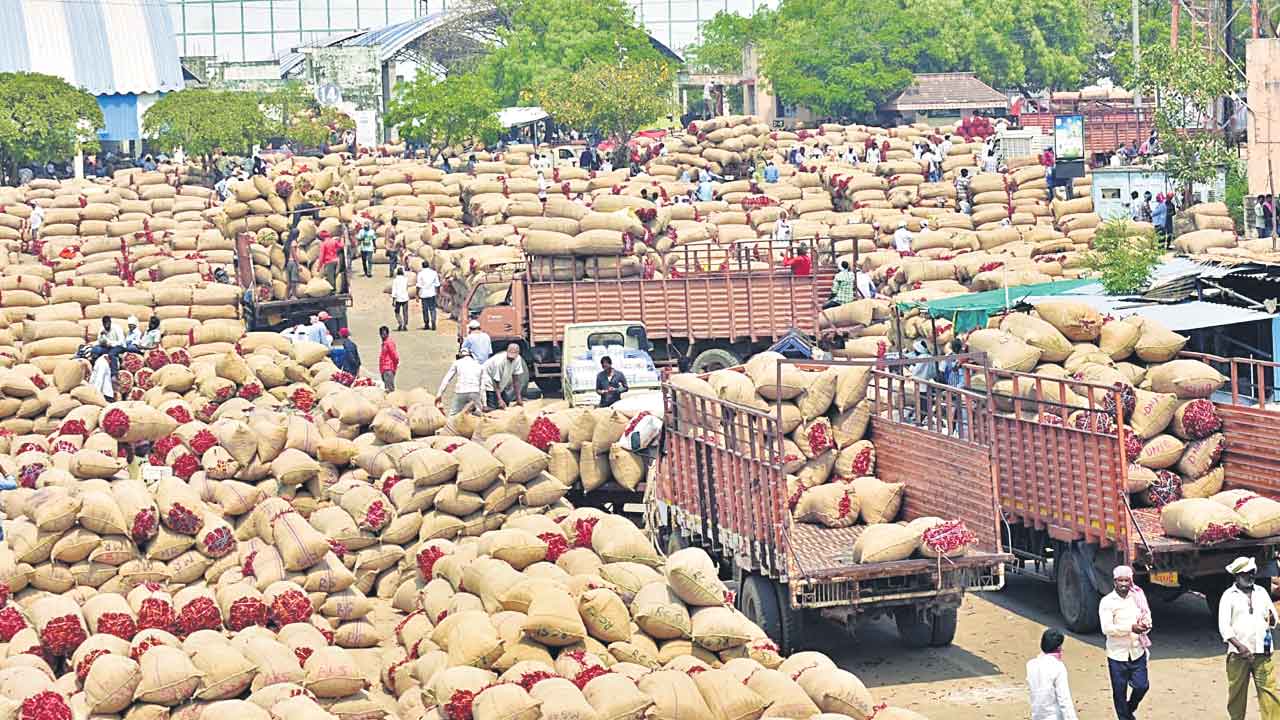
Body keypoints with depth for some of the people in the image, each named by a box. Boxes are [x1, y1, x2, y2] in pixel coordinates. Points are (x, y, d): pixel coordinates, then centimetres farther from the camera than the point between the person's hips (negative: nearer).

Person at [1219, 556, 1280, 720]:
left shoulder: (1261, 592, 14)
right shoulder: (1229, 596, 2)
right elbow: (1223, 626, -6)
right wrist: (1239, 646, -18)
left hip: (1262, 652, 3)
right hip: (1238, 653, -2)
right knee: (1236, 692, 2)